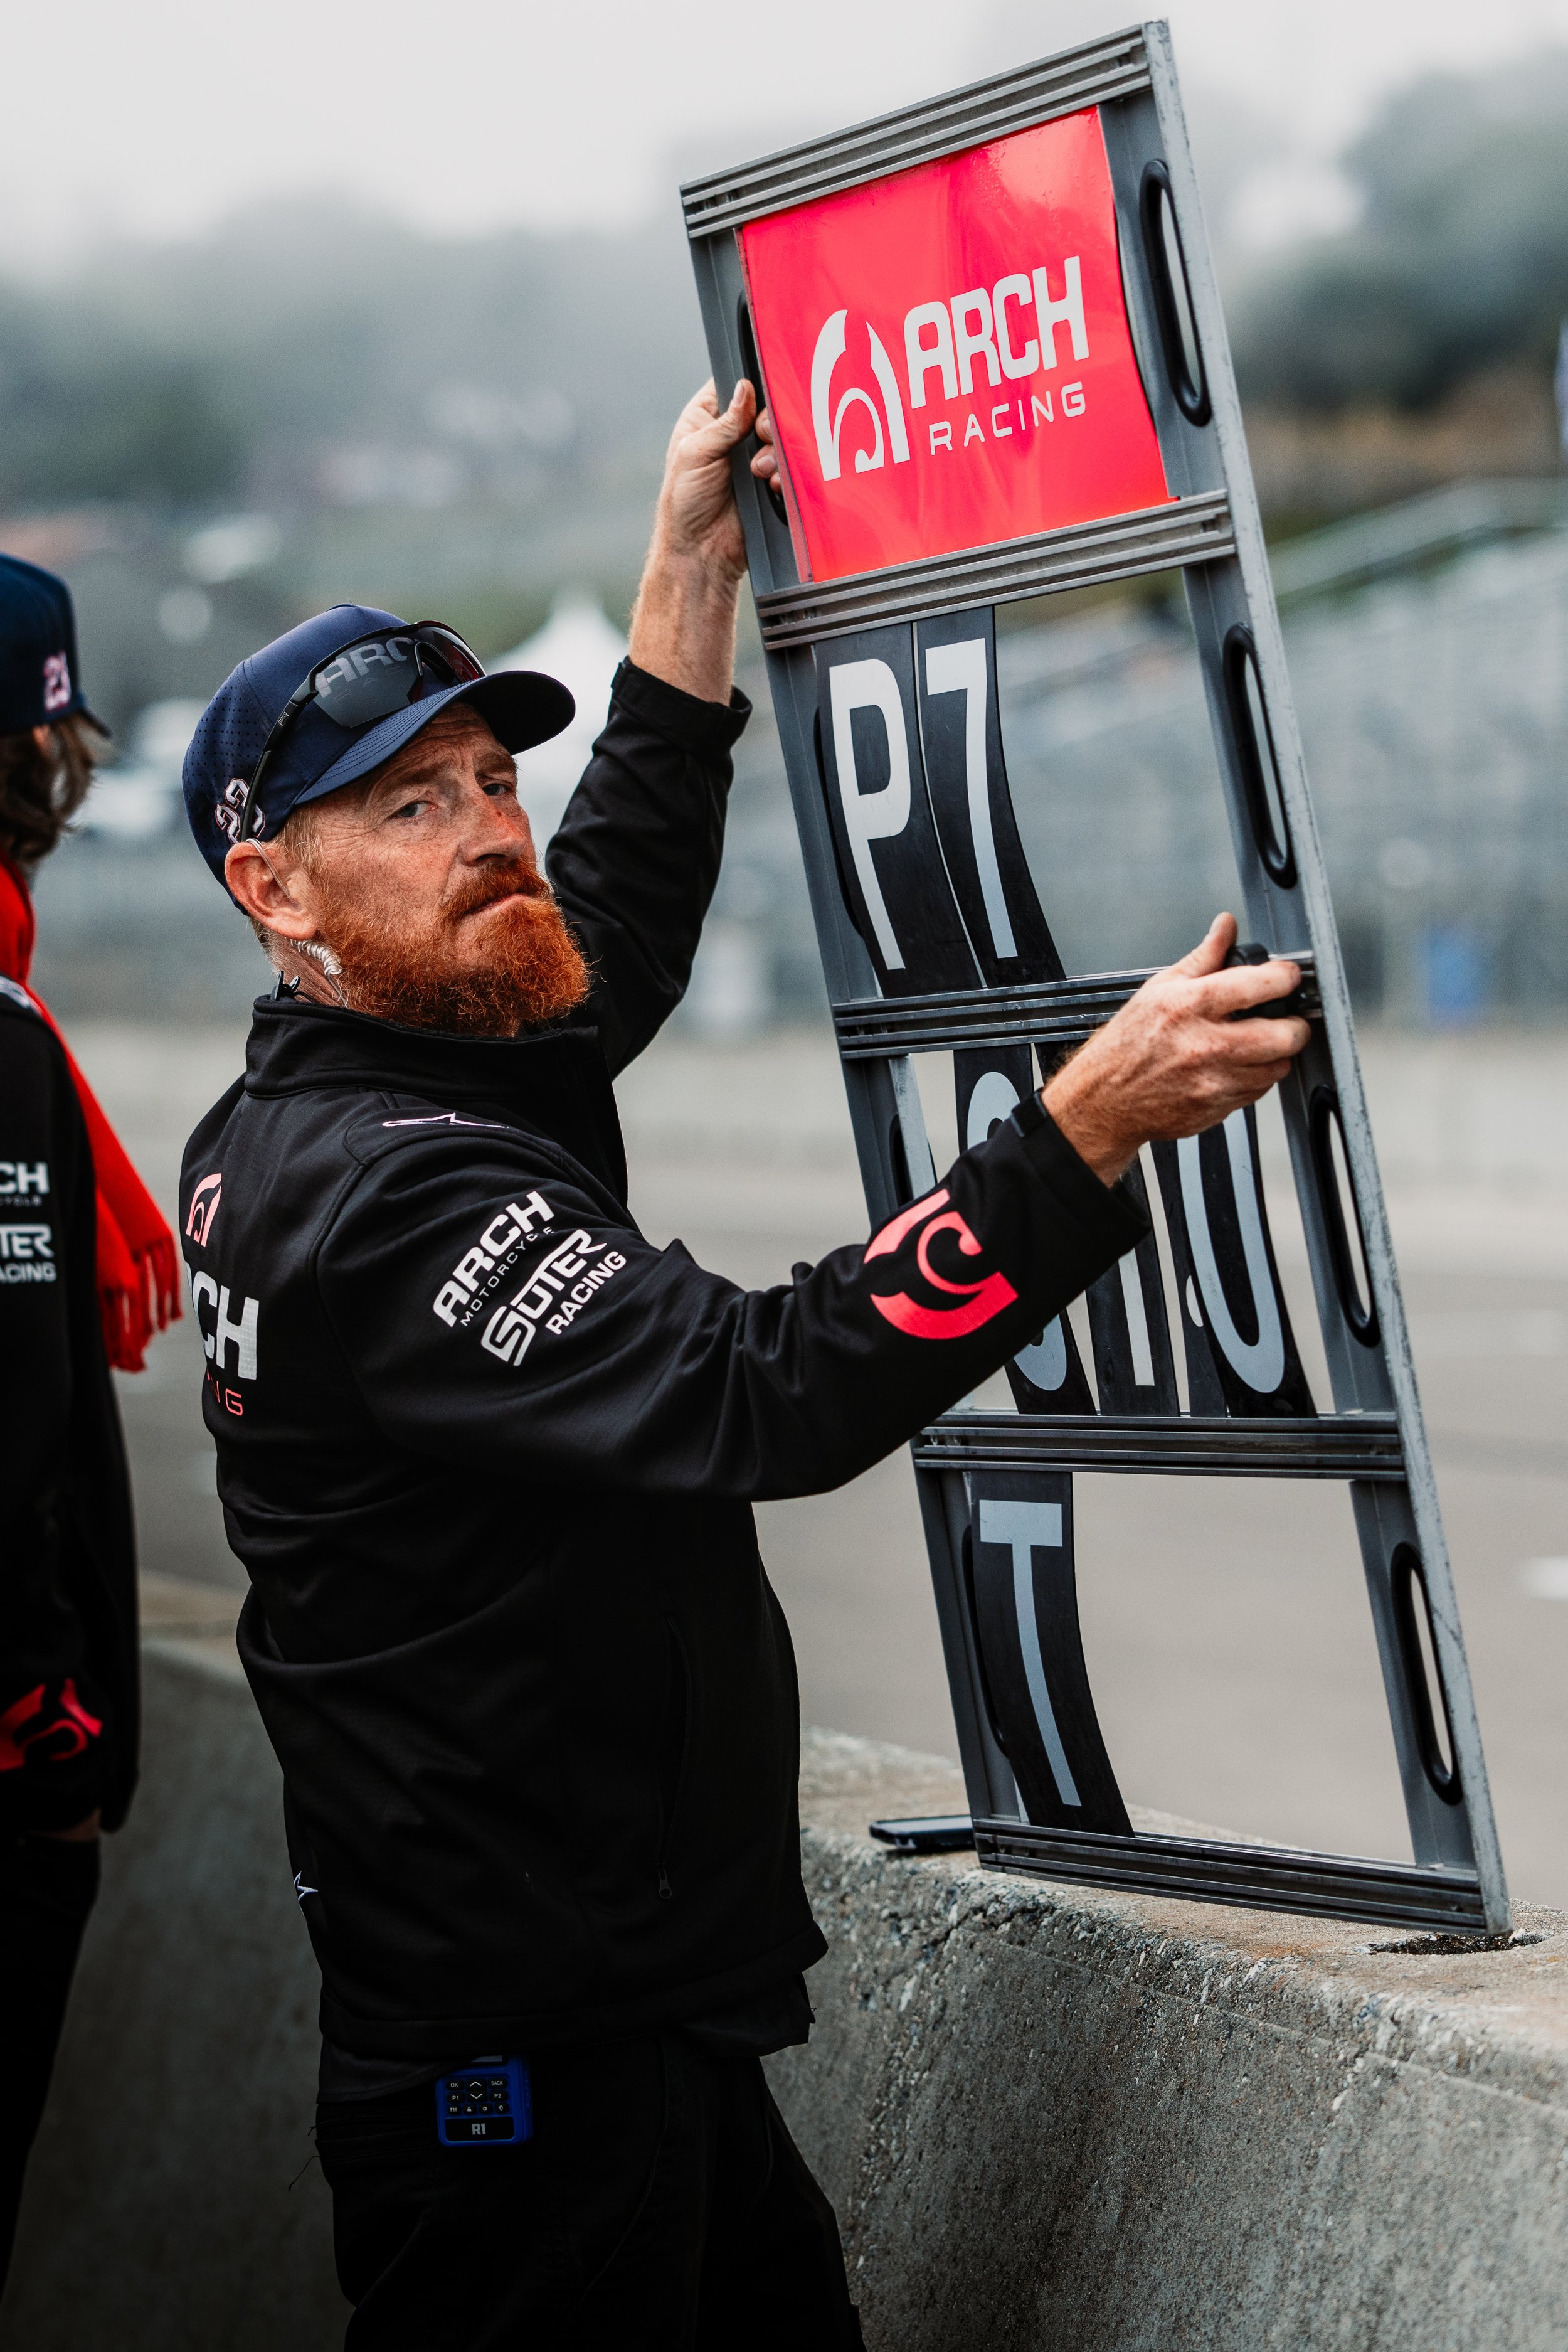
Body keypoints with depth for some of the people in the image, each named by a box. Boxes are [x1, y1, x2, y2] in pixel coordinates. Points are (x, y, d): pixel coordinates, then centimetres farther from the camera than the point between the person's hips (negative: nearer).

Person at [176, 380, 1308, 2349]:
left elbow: (618, 923, 26)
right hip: (529, 2057, -10)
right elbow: (771, 1400, -32)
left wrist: (695, 557, 24)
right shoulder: (379, 1193, -22)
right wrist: (1092, 1126, -33)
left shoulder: (294, 1127, 10)